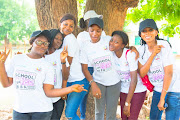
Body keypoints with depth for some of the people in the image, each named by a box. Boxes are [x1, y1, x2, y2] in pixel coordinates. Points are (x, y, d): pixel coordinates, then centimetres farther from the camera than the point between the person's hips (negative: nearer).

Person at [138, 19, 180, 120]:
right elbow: (142, 74, -9)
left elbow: (169, 73, -19)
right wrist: (152, 55, -22)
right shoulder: (142, 50, 0)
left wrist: (162, 98, -17)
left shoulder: (163, 45, -17)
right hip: (158, 89, 6)